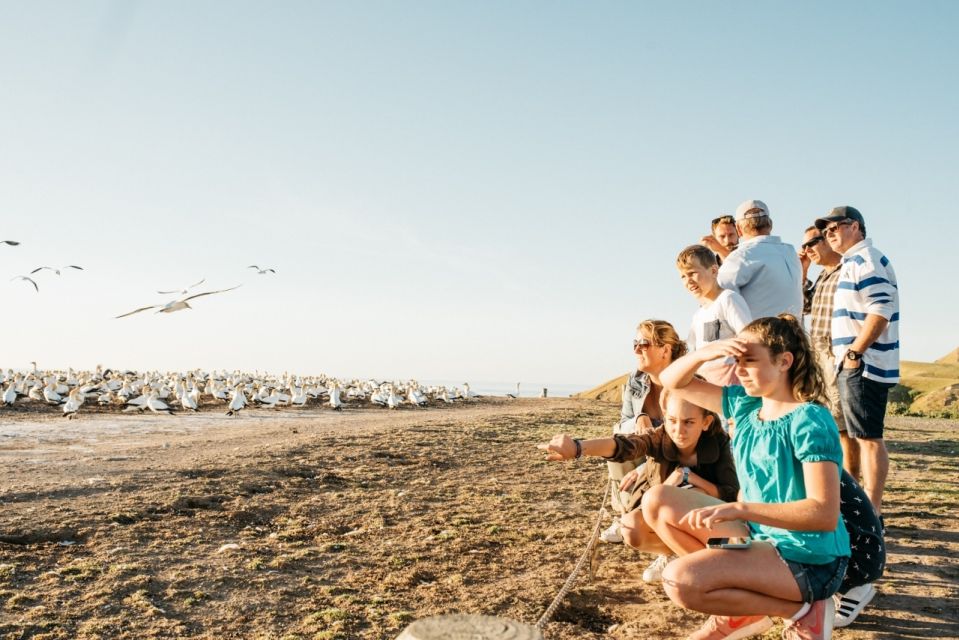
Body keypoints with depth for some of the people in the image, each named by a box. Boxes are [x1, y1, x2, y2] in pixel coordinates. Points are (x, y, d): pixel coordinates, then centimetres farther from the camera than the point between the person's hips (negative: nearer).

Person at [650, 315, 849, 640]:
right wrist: (705, 352, -13)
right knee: (657, 502, 2)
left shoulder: (809, 421, -20)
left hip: (808, 559, -8)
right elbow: (672, 381, 7)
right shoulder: (746, 406, 2)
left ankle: (803, 609, -4)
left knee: (680, 581, -25)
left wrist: (739, 509, -34)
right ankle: (740, 601, 6)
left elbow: (825, 514, -28)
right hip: (758, 533, 8)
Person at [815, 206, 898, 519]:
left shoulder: (866, 259, -11)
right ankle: (867, 505, 23)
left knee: (869, 437, -6)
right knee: (866, 437, 14)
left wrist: (854, 352, -19)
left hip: (862, 365, -10)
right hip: (855, 366, 10)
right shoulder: (854, 262, 21)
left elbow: (880, 310, -22)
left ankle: (872, 513, -1)